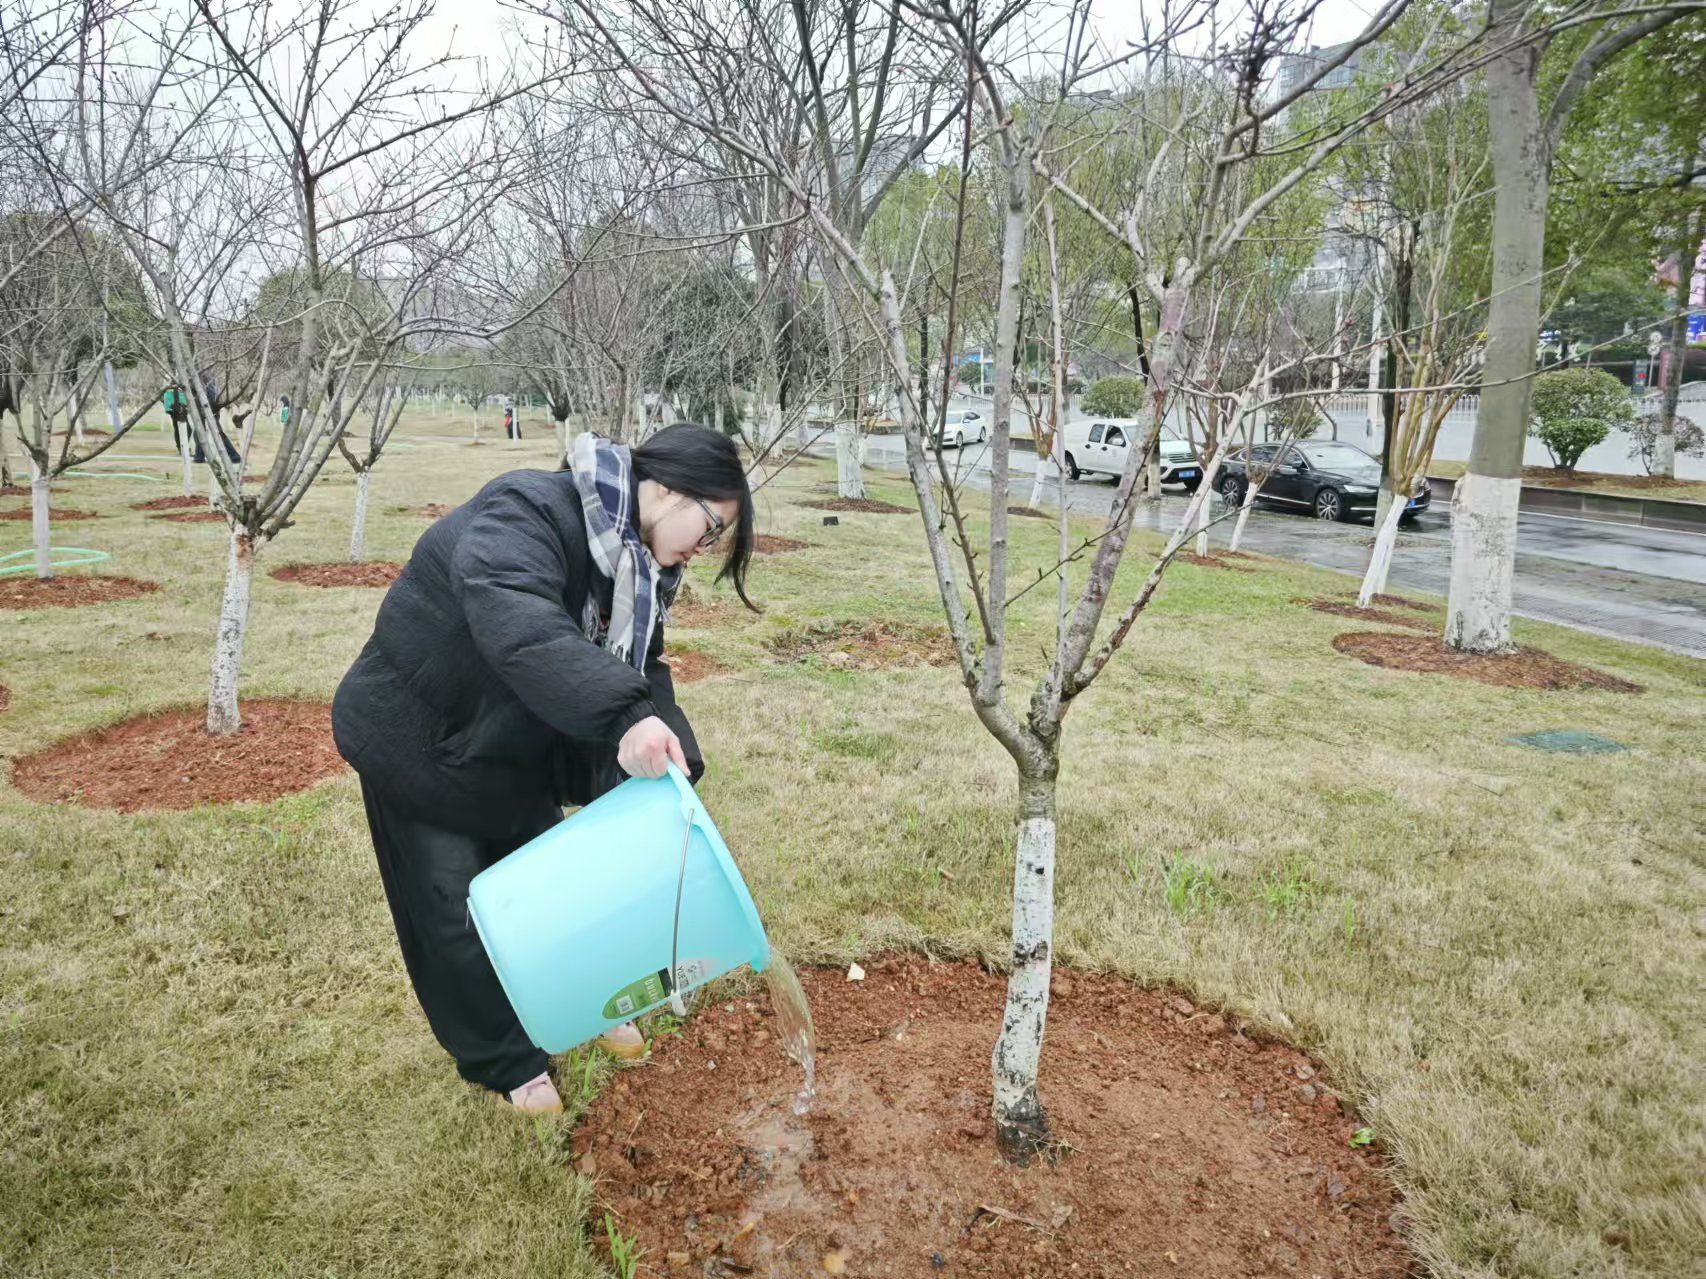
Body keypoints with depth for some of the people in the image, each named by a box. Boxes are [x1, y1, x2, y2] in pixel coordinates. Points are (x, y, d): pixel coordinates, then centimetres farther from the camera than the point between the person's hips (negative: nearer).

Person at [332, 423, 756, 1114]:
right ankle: (509, 1063, 25)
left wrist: (673, 762, -25)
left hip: (515, 752, 8)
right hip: (421, 742, -7)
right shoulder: (527, 513, -32)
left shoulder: (635, 564, -4)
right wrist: (625, 714, -60)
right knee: (457, 915, 5)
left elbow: (642, 671, -7)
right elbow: (513, 619, -50)